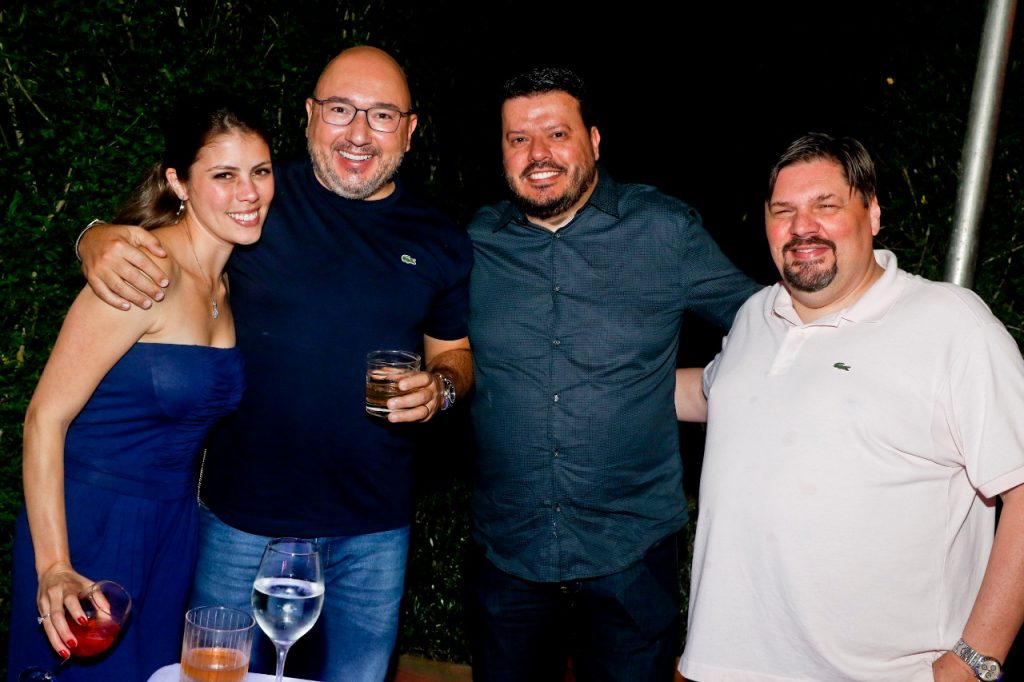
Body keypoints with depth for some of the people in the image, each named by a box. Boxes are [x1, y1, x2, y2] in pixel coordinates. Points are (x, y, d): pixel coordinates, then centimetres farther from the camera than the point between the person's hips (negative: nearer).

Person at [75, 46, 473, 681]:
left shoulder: (440, 240, 2)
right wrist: (100, 239, -21)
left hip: (373, 533, 2)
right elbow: (149, 234, 2)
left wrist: (442, 385, -10)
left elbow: (456, 351, 12)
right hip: (242, 520, -1)